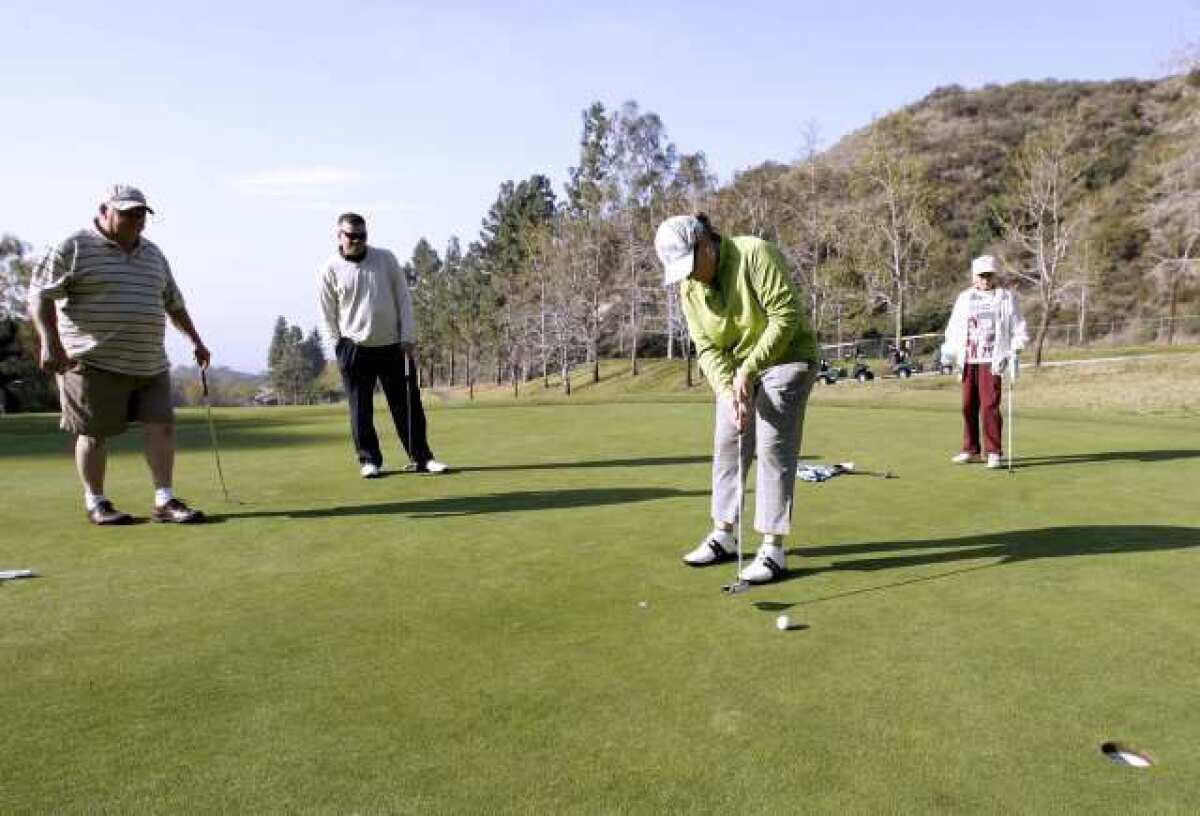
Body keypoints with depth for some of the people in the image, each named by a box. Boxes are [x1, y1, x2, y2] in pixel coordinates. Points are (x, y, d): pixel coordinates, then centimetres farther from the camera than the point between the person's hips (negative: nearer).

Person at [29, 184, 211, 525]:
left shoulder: (153, 254, 16)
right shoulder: (73, 248, -2)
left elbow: (173, 302, 24)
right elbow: (40, 294, -7)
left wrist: (196, 340, 25)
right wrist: (50, 342, -18)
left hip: (150, 364, 5)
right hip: (94, 362, -5)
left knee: (161, 426, -2)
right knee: (95, 433, 2)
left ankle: (165, 501, 2)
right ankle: (95, 503, 16)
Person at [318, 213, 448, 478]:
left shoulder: (385, 258, 1)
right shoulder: (330, 269, -2)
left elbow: (403, 297, 3)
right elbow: (328, 314, 3)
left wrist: (408, 335, -3)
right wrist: (339, 348, -2)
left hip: (393, 346, 1)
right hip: (355, 349, -1)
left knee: (408, 405, 3)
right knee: (361, 411, 2)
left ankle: (421, 457, 12)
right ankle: (369, 460, 15)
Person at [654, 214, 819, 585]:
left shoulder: (755, 255, -23)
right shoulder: (689, 288, -3)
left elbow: (786, 316, -25)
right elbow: (708, 349, -6)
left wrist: (748, 369, -26)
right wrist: (729, 394, -20)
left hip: (785, 357, -7)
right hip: (736, 368, 7)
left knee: (773, 446, -11)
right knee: (726, 443, 7)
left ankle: (773, 549, -5)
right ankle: (724, 536, 20)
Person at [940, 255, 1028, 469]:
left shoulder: (1006, 298, 6)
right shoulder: (964, 298, 13)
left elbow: (1018, 330, 7)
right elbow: (954, 328, 13)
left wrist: (1013, 351, -6)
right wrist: (949, 350, -1)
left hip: (992, 360, -4)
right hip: (968, 360, 4)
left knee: (989, 405, -11)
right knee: (968, 405, 7)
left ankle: (994, 452, -5)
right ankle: (971, 450, 18)